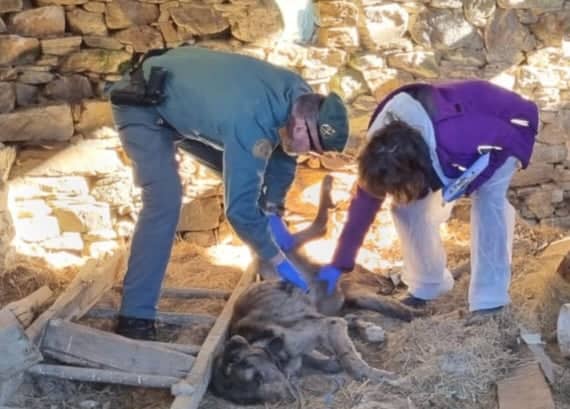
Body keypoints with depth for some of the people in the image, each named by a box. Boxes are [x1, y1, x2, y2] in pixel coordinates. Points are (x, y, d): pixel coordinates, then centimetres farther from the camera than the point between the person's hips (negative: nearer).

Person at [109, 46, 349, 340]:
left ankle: (264, 267, 27)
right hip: (144, 107, -9)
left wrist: (274, 213, -1)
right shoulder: (252, 126, -39)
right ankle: (135, 317, -18)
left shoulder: (297, 95, -13)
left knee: (245, 176, 8)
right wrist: (278, 259, -21)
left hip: (186, 97, 9)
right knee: (164, 202, -24)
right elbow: (240, 208, -33)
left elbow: (283, 154, 4)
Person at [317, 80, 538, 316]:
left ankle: (489, 302, -16)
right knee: (407, 206, -6)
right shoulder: (386, 153, -26)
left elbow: (510, 136, -28)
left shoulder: (455, 137, -45)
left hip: (502, 124, -5)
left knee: (488, 200, -27)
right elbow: (364, 204, -17)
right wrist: (339, 264, -16)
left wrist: (469, 181, -29)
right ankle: (428, 285, 14)